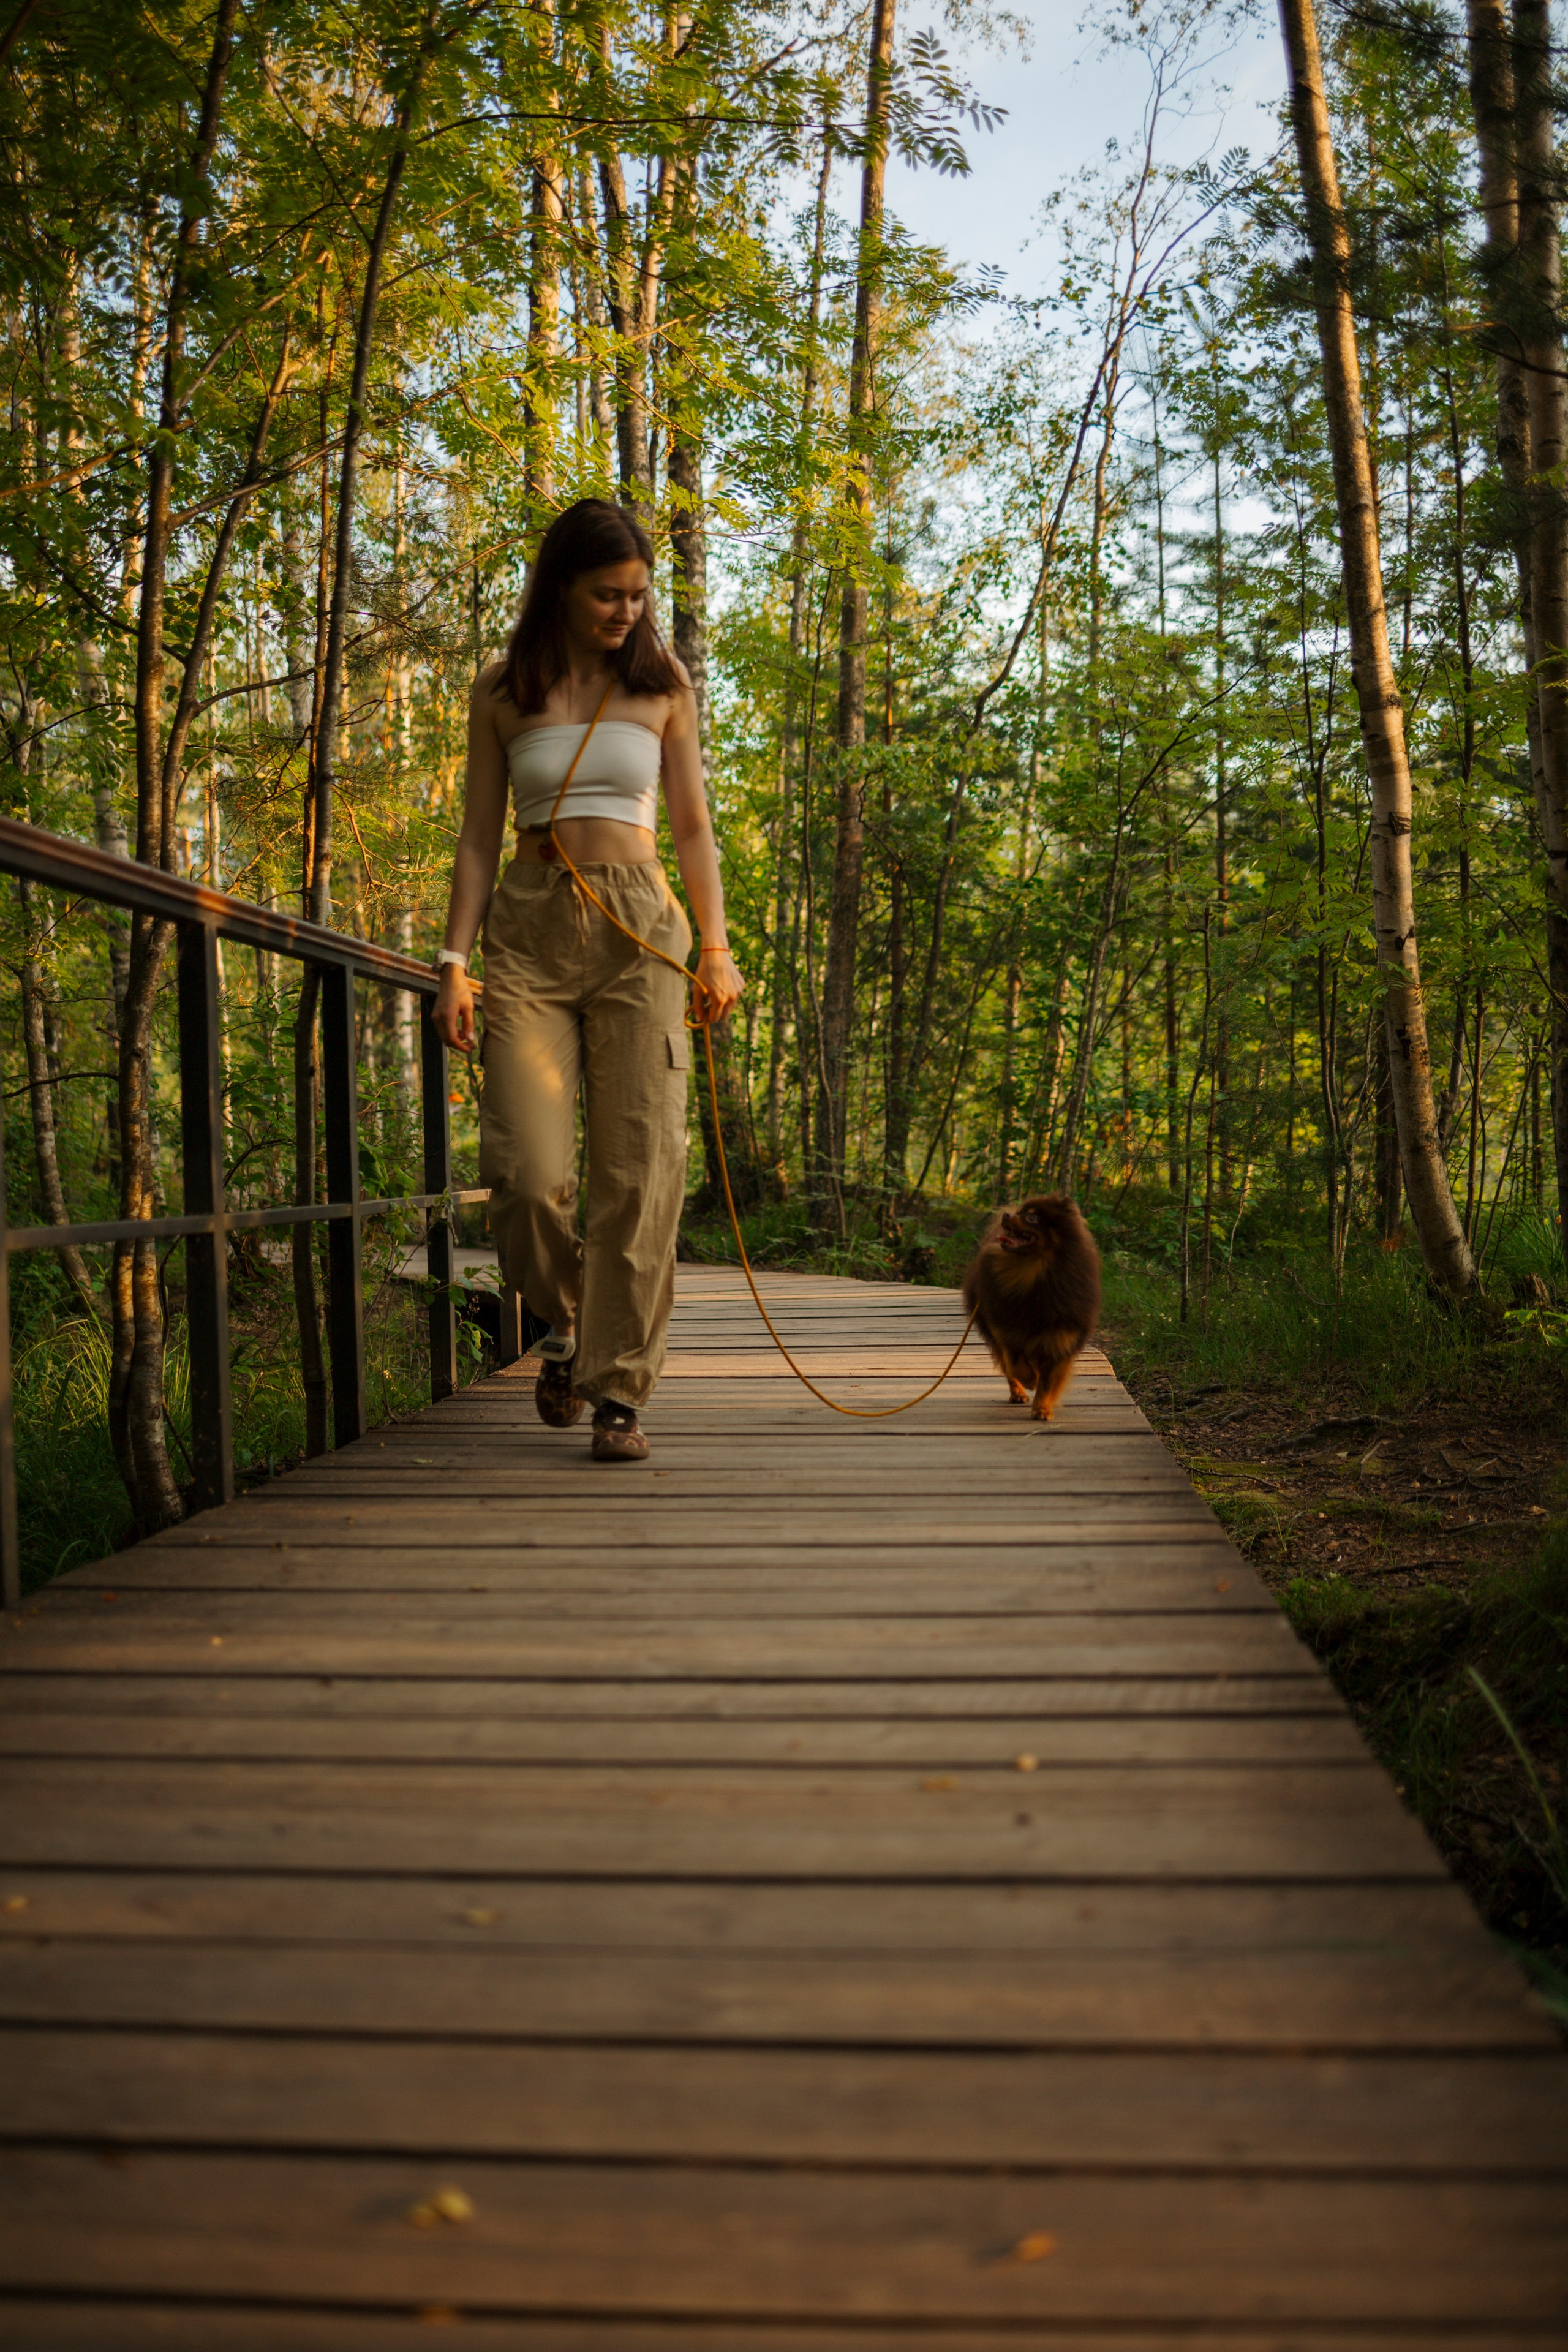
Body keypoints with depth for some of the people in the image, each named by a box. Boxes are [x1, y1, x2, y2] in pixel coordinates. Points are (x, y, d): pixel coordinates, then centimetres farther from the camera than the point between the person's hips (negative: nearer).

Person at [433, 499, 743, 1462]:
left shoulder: (663, 684, 10)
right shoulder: (503, 690, 10)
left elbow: (692, 826, 11)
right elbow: (480, 837, 11)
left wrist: (717, 946, -1)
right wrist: (455, 962, 1)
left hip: (639, 928, 0)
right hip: (530, 930, 0)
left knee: (639, 1169, -8)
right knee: (528, 1169, -12)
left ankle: (620, 1391, 1)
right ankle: (565, 1323, 18)